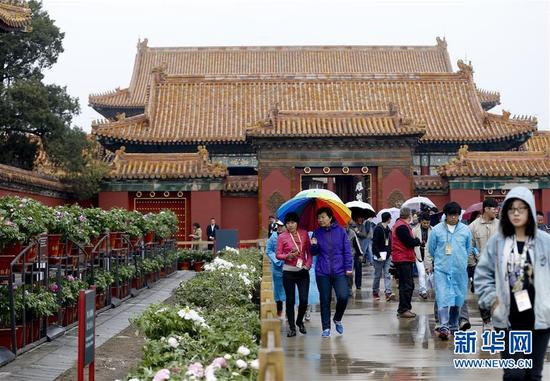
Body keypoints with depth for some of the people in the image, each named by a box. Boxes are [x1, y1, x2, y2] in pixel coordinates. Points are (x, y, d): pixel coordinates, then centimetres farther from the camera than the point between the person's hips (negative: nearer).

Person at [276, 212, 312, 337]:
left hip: (303, 271, 2)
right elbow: (278, 254, -2)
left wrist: (308, 263, -3)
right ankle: (292, 327, 12)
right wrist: (288, 256, -19)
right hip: (289, 272, -2)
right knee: (290, 300, 2)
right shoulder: (282, 237, -3)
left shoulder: (304, 233, 4)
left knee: (304, 300, -1)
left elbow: (309, 251, 10)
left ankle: (299, 321, 26)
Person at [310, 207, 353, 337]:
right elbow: (314, 252, 12)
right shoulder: (317, 232, 6)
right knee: (325, 300, 4)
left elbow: (347, 250, 3)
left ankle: (337, 319, 15)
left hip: (339, 272, -2)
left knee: (343, 297, -13)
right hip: (322, 273, 2)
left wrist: (348, 267, -2)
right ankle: (326, 328, 15)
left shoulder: (340, 230, 1)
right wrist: (314, 245, -10)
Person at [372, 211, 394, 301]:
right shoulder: (378, 229, -11)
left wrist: (390, 253, 8)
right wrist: (378, 256, -18)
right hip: (380, 255, -7)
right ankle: (375, 292, 16)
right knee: (378, 275, 4)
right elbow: (375, 243, -15)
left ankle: (388, 293, -9)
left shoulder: (388, 229, 12)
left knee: (387, 275, -2)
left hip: (387, 256, 7)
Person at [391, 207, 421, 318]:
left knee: (409, 285, 15)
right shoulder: (402, 227, -17)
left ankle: (405, 308, 21)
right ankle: (403, 310, -4)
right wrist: (418, 240, -2)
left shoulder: (400, 225, 17)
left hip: (405, 259, 11)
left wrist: (414, 241, -2)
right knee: (406, 285, -7)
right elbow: (410, 242, -19)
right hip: (403, 259, -11)